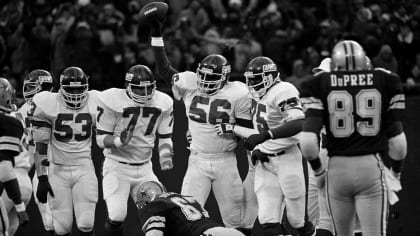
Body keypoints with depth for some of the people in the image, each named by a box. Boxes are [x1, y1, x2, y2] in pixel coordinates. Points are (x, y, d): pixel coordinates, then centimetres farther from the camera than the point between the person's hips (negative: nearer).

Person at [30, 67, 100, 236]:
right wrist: (42, 178, -11)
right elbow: (40, 145, -7)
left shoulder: (94, 103, -2)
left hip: (84, 169, 1)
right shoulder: (48, 105, -10)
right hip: (58, 170, -1)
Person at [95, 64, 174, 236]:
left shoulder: (163, 104, 0)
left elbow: (164, 138, 10)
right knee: (116, 216, -20)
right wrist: (119, 141, -30)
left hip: (144, 168, 5)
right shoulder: (113, 101, -15)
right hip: (117, 167, -5)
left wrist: (165, 157, -10)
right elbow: (100, 139, -9)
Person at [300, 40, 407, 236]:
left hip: (337, 168, 1)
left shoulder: (321, 84, 0)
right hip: (371, 168, -1)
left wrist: (318, 171, 9)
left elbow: (308, 141, -9)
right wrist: (396, 171, 19)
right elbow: (397, 141, 2)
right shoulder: (384, 82, 2)